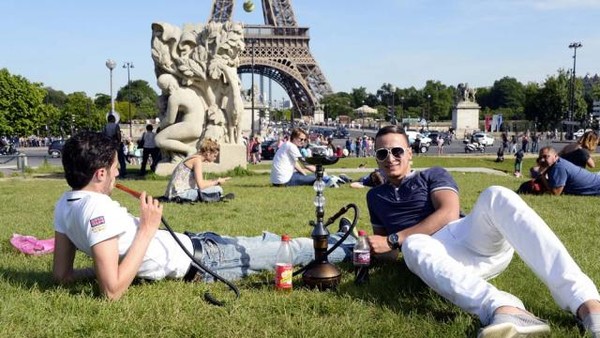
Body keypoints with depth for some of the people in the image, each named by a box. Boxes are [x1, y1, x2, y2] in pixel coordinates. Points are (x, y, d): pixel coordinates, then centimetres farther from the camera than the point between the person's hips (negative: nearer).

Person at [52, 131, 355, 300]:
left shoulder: (64, 205, -4)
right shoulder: (98, 209, -32)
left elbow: (62, 275, 3)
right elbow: (113, 290, -34)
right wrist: (148, 229, -29)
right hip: (198, 257, -9)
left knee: (263, 243, 24)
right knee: (282, 250, 8)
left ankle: (337, 241, 43)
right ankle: (350, 248, 32)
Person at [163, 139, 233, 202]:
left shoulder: (194, 158, 15)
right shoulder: (197, 160, -12)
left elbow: (199, 182, 19)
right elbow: (201, 185, -20)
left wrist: (215, 180, 14)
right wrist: (217, 182, -5)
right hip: (180, 193, -10)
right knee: (217, 189, -20)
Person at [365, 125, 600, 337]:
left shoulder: (433, 175, 19)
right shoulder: (375, 196, 29)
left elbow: (448, 213, -1)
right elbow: (384, 243, 31)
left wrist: (394, 239, -6)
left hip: (472, 237, 0)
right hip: (436, 254, 0)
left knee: (496, 197, -33)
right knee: (413, 245, -38)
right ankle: (504, 309, -66)